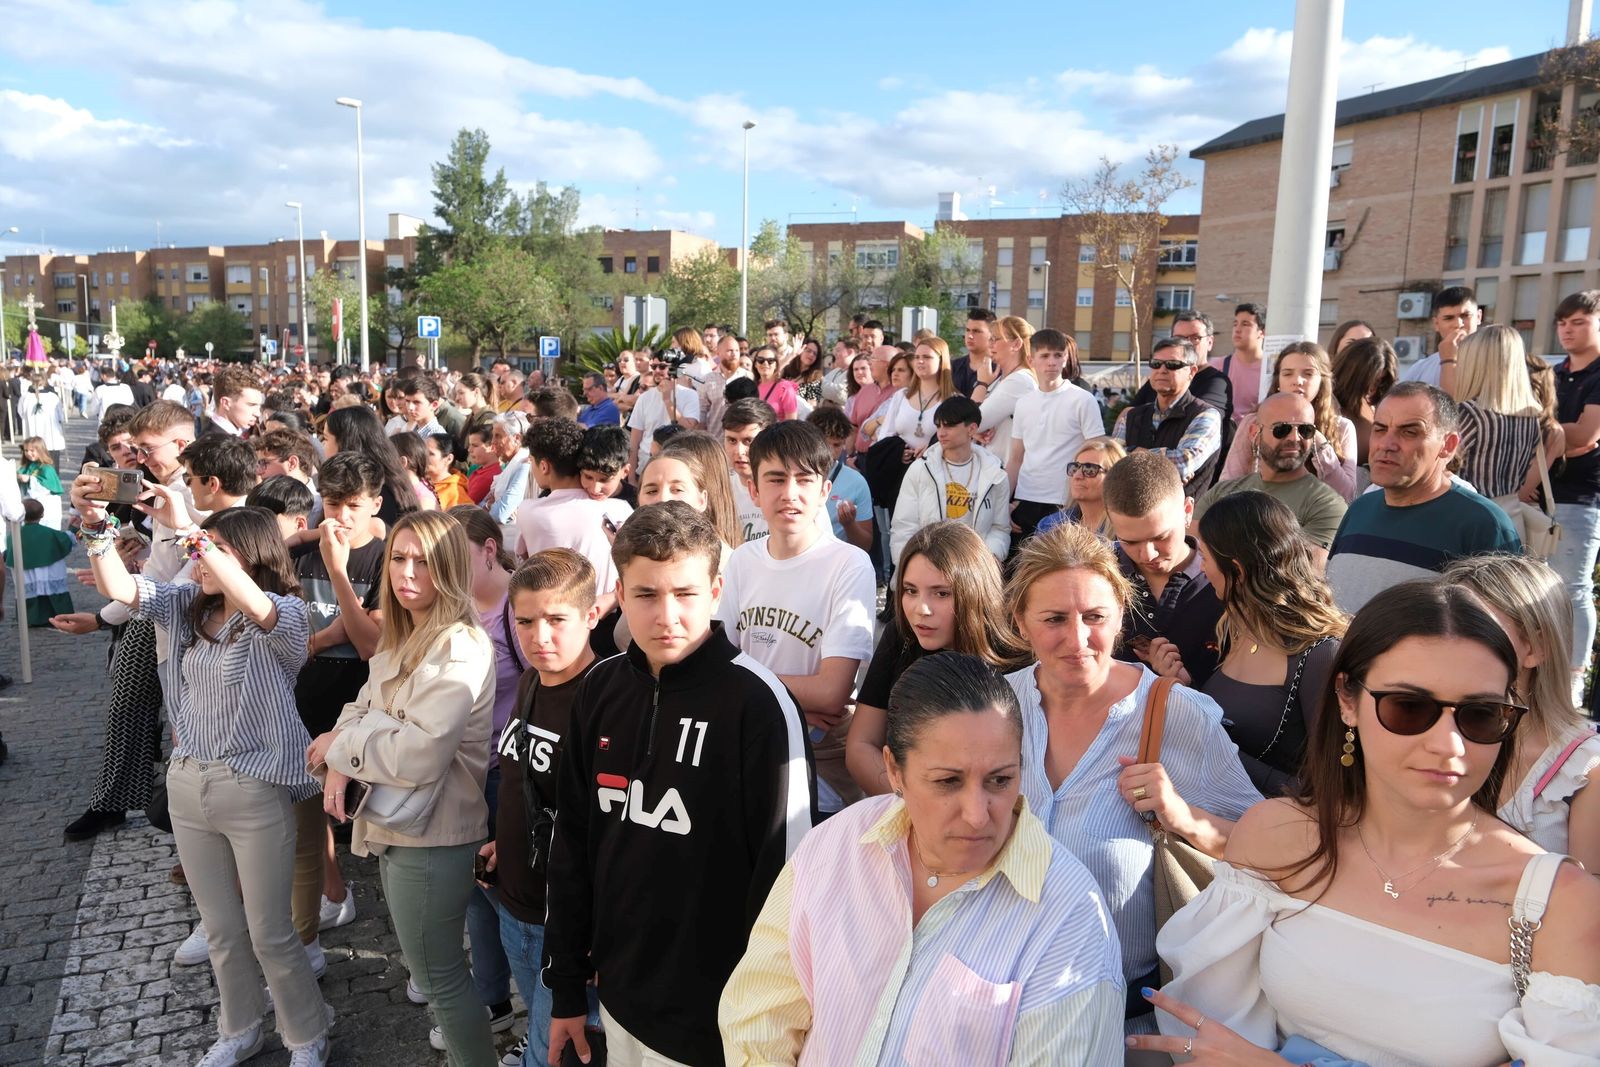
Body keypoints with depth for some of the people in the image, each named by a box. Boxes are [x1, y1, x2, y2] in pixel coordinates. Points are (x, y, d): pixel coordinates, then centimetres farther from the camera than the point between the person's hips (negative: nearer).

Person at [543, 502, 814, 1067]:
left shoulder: (757, 700, -19)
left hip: (714, 1019, -5)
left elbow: (783, 872, -15)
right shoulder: (600, 688, -3)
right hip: (619, 997, 5)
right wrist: (566, 988, 8)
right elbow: (572, 845, 6)